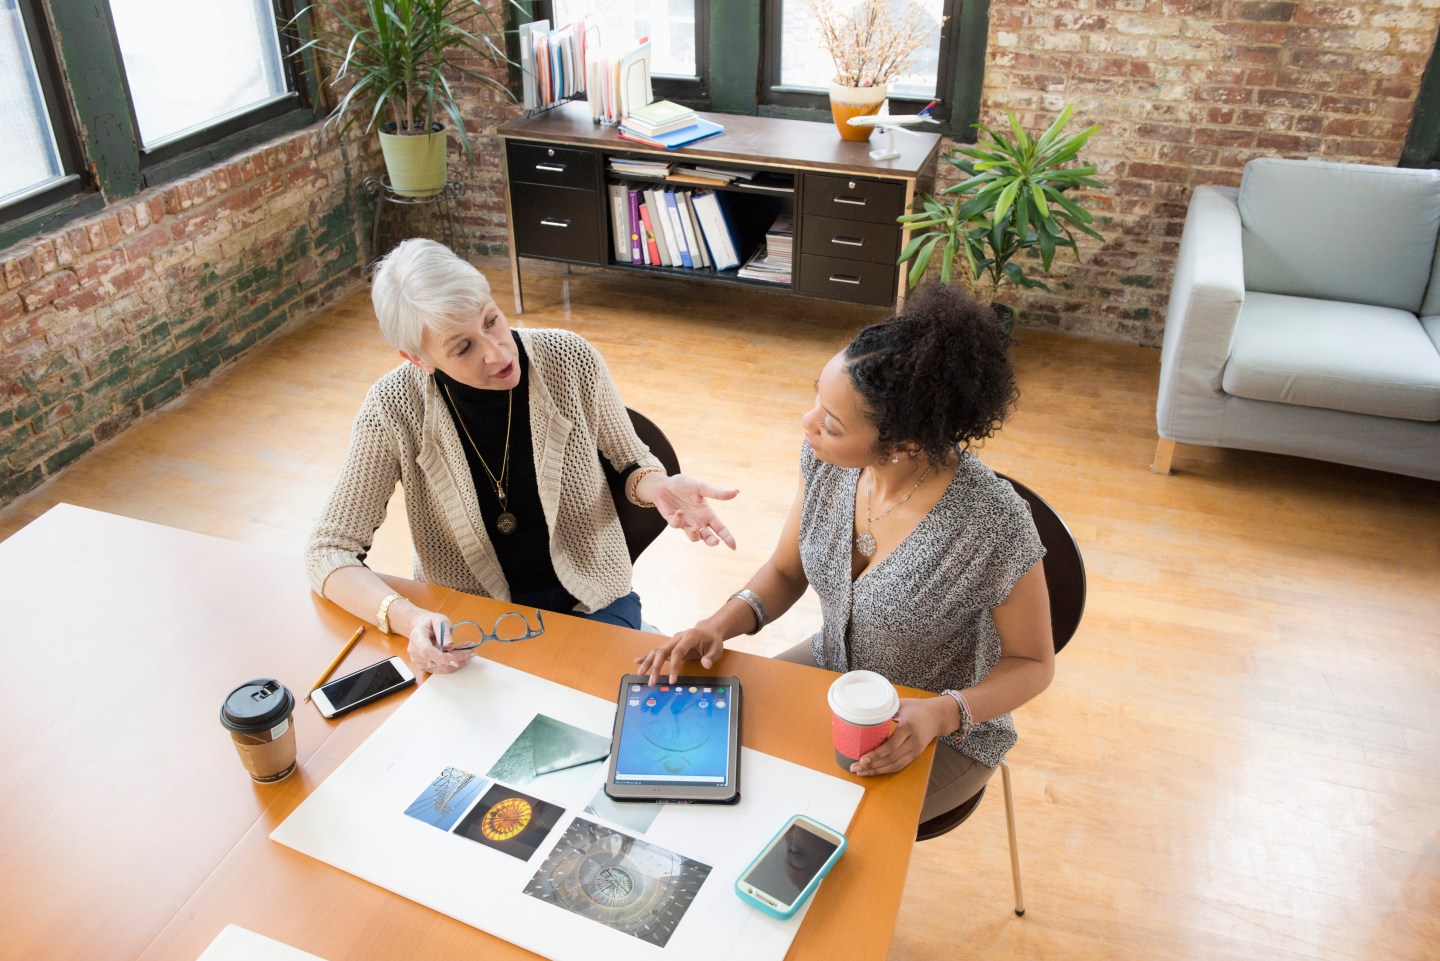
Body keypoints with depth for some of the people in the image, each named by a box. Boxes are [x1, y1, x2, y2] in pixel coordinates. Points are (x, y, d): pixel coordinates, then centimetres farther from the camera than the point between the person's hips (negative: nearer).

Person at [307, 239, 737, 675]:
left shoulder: (570, 360, -16)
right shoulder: (395, 409, -18)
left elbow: (631, 463, 0)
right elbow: (329, 552, -14)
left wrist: (659, 487, -24)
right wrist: (408, 619, -33)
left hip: (590, 598, 1)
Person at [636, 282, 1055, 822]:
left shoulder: (994, 525, -32)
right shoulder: (824, 459, -17)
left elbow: (1033, 662, -15)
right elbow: (786, 570, -1)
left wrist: (942, 713, -32)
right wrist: (719, 626, -19)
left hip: (944, 734, -5)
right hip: (830, 669, 5)